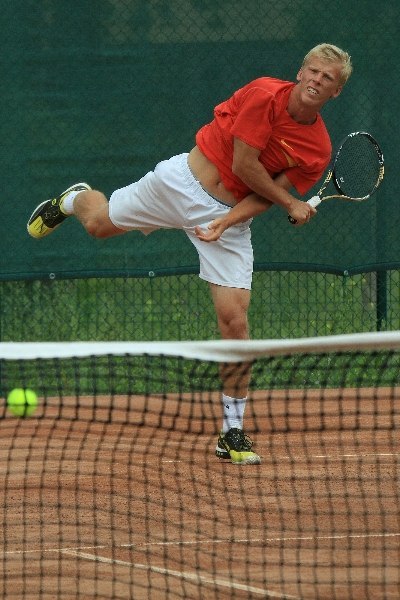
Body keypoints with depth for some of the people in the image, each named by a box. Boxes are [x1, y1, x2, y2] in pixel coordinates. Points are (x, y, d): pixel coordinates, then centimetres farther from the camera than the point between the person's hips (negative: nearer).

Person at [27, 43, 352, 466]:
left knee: (234, 319, -9)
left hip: (231, 216, 2)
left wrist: (224, 223, -23)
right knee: (99, 222, 16)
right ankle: (74, 199, 58)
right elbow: (243, 165, -20)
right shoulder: (265, 95, -21)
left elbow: (266, 194, -10)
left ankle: (232, 434, 1)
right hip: (184, 182, -2)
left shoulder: (318, 150, -10)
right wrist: (290, 205, -13)